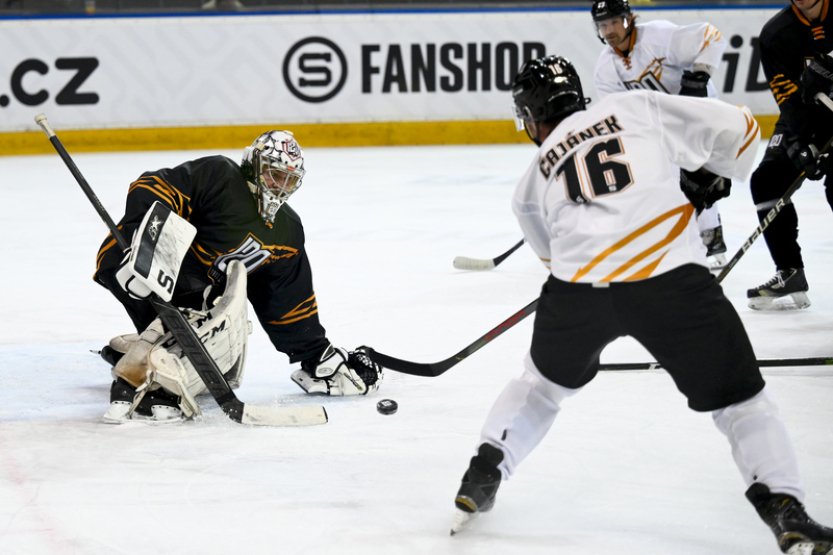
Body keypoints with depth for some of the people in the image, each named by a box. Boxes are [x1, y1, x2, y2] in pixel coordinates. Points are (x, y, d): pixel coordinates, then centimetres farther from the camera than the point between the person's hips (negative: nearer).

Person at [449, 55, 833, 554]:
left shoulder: (534, 179, 24)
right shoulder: (638, 107, 15)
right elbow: (736, 128, 11)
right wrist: (713, 179, 31)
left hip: (579, 287, 2)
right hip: (672, 278, -2)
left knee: (546, 379, 32)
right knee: (739, 397, 11)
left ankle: (483, 474, 28)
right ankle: (785, 509, -4)